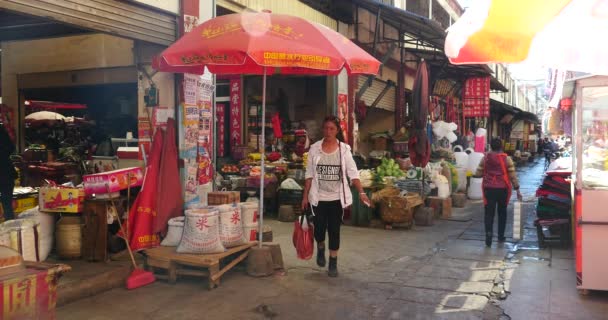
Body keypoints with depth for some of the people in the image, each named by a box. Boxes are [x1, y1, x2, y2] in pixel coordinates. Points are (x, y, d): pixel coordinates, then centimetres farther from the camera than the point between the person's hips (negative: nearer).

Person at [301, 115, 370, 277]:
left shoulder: (344, 149, -3)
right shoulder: (315, 149, -1)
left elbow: (353, 173, -6)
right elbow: (309, 175, 2)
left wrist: (361, 192, -16)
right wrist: (305, 196, 0)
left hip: (336, 197, 0)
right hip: (318, 197, 1)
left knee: (334, 230, 4)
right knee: (319, 229, 4)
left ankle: (333, 263, 18)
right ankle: (320, 249, 37)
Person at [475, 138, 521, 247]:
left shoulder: (485, 158, 0)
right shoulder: (506, 159, -5)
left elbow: (478, 173, 3)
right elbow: (513, 176, -5)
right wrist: (517, 190, 2)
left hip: (489, 188, 0)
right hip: (502, 189, 0)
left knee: (489, 212, 1)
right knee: (502, 212, 15)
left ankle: (489, 232, -20)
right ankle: (501, 236, 22)